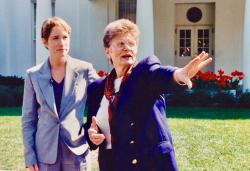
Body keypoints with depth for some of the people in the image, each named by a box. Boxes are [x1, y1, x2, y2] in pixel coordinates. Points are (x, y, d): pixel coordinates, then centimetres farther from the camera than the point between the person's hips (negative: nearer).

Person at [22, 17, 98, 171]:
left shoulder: (84, 69, -3)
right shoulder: (34, 75, 1)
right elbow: (28, 118, 5)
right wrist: (29, 155, 0)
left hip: (76, 150, -1)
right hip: (45, 152, 1)